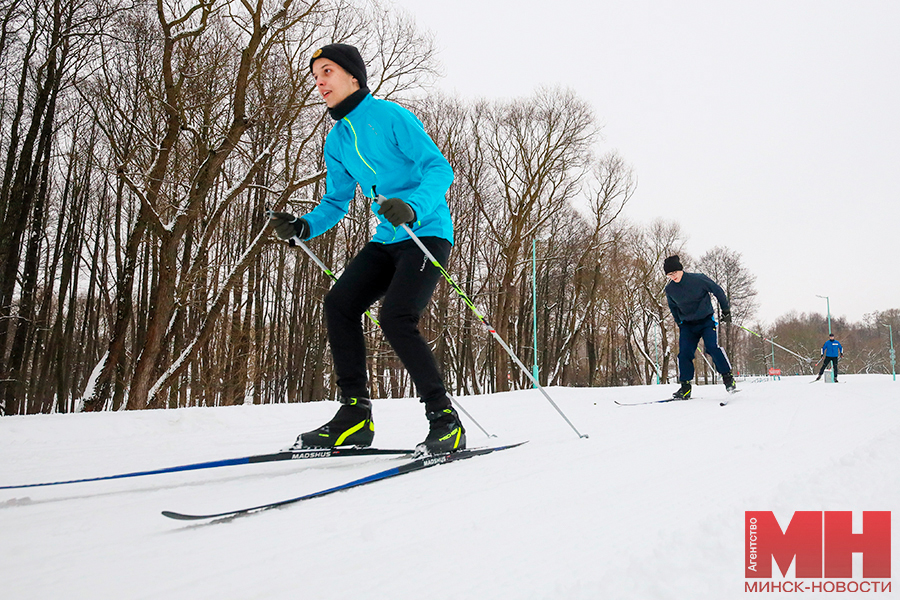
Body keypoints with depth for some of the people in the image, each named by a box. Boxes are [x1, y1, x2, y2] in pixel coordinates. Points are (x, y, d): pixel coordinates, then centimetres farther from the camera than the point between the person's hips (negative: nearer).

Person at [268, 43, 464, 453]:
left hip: (428, 234, -7)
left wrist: (413, 208, -32)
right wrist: (304, 227, -2)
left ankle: (444, 419, -11)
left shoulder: (391, 116, -8)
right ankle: (355, 413, -5)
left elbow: (439, 169, -13)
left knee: (395, 317, -23)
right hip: (386, 240, 7)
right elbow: (335, 202, 18)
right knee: (339, 303, -11)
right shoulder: (336, 142, 14)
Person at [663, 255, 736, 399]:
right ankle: (685, 386, -1)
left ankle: (728, 376, -6)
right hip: (687, 325, 3)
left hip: (706, 320, -3)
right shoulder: (670, 289, -4)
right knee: (684, 353, -10)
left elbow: (718, 290, -1)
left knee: (713, 347, -22)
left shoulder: (698, 279, -14)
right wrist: (680, 324, 19)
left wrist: (726, 311, 1)